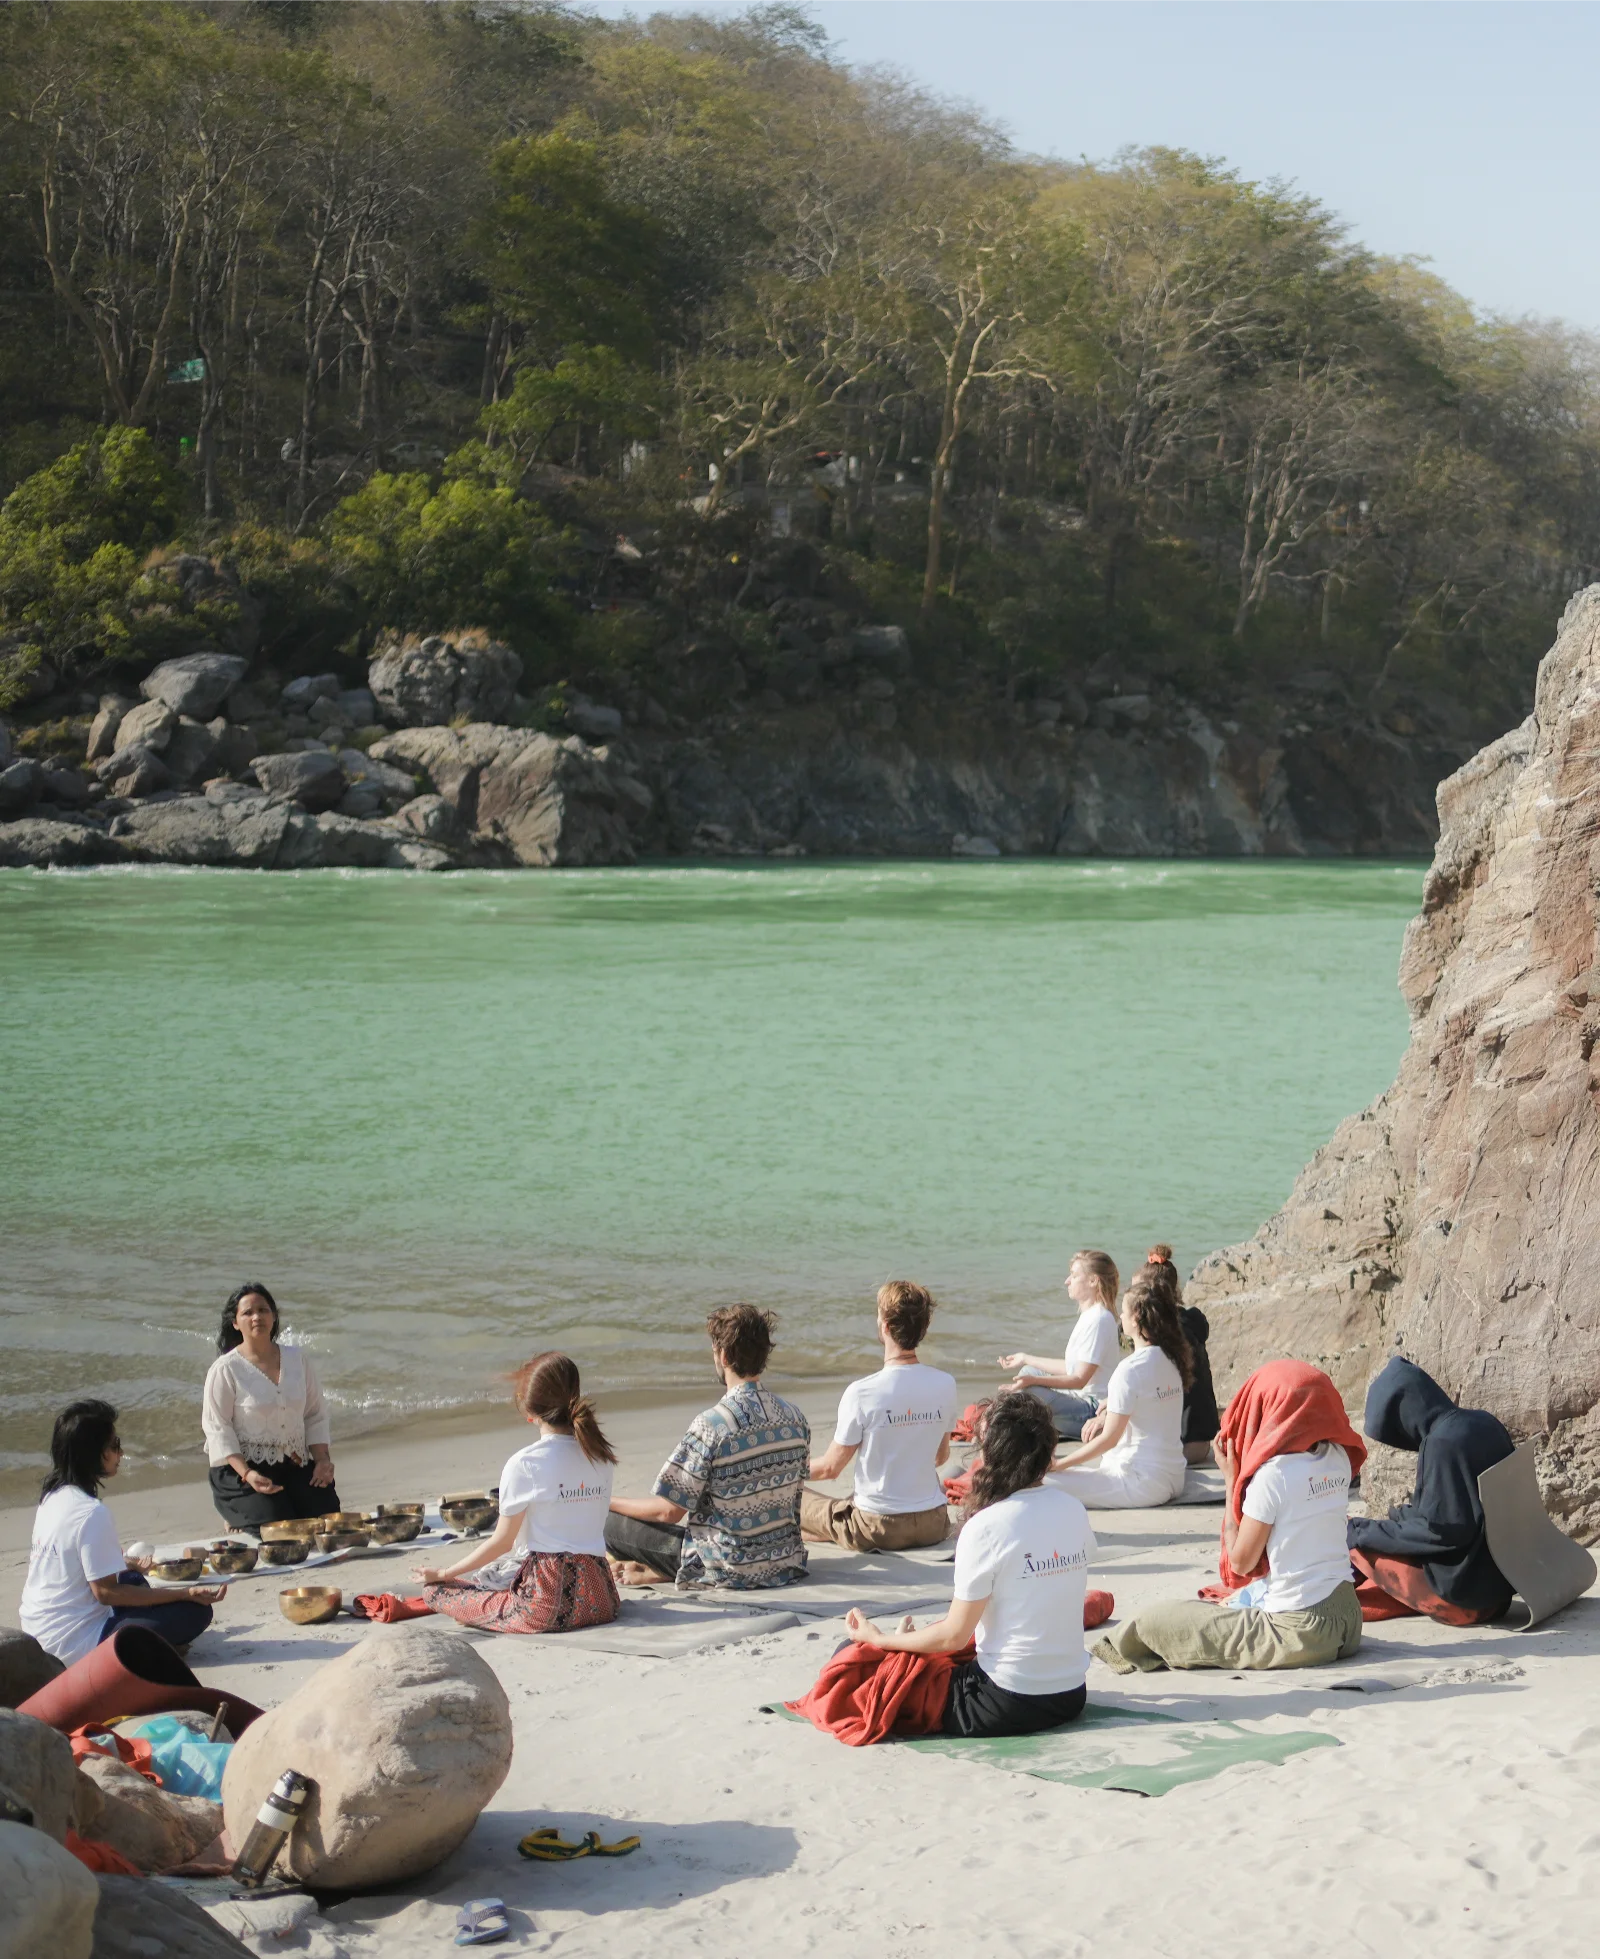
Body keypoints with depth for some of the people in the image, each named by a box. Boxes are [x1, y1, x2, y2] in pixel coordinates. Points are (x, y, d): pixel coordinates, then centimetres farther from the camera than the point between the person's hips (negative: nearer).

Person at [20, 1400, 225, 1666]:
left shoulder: (52, 1497, 5)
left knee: (133, 1580, 31)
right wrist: (187, 1593, -21)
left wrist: (126, 1563, 36)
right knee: (195, 1611, -12)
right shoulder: (91, 1513, -22)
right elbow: (106, 1592, -20)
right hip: (75, 1645, -9)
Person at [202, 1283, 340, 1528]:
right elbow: (217, 1428, -8)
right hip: (244, 1469, -4)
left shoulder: (298, 1359, 9)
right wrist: (246, 1474, -21)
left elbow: (316, 1415, 12)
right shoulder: (225, 1369, -6)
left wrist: (323, 1460, -3)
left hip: (297, 1467, 4)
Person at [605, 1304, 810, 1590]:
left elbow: (669, 1510, -15)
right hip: (787, 1566, 6)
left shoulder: (712, 1425, -20)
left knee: (609, 1523, 1)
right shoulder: (794, 1417, -2)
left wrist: (607, 1501, 0)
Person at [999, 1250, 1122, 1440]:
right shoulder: (1088, 1315, 14)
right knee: (1027, 1371, 24)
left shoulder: (1099, 1319, -19)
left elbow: (1080, 1379, -23)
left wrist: (1033, 1380, -31)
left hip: (1094, 1407, -11)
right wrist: (1026, 1359, 25)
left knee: (1029, 1392, -30)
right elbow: (1071, 1367, 18)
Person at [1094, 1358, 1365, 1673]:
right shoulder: (1338, 1457, 2)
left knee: (1151, 1621, -3)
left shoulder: (1273, 1473, -18)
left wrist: (1230, 1477, -3)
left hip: (1300, 1631, -8)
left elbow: (1240, 1561, -9)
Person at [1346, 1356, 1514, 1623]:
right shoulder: (1481, 1423, 4)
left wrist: (1361, 1532, -12)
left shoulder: (1444, 1441, -22)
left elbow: (1440, 1530, -22)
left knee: (1356, 1538, 1)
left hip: (1464, 1591, -9)